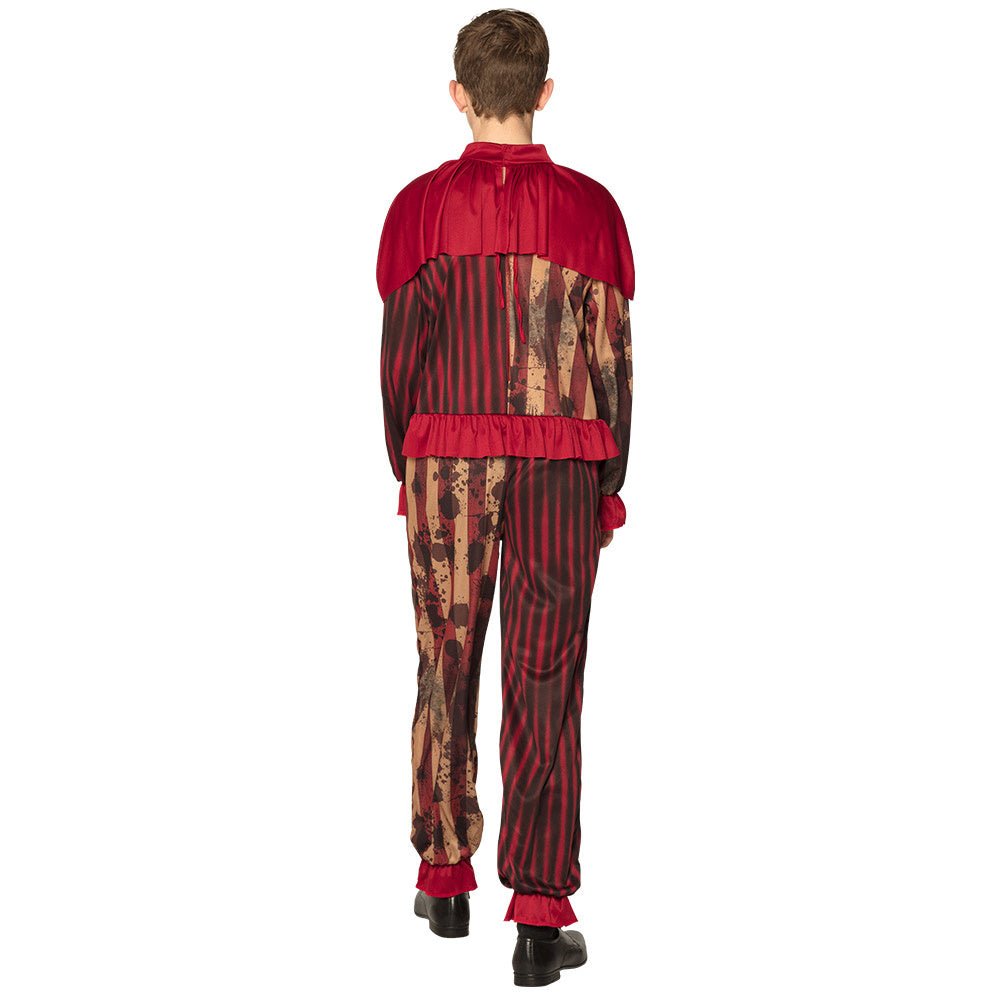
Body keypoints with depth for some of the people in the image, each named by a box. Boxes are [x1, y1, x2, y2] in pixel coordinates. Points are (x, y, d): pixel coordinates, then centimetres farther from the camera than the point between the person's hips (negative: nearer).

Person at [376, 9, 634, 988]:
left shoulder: (421, 206, -3)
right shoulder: (588, 207, -2)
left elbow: (400, 354, 0)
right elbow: (612, 357, 1)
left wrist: (405, 471, 12)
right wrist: (608, 484, 10)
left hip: (447, 463, 1)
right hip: (562, 467, 0)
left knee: (446, 673, 15)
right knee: (545, 687, 2)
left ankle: (445, 880, 26)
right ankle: (540, 915, 0)